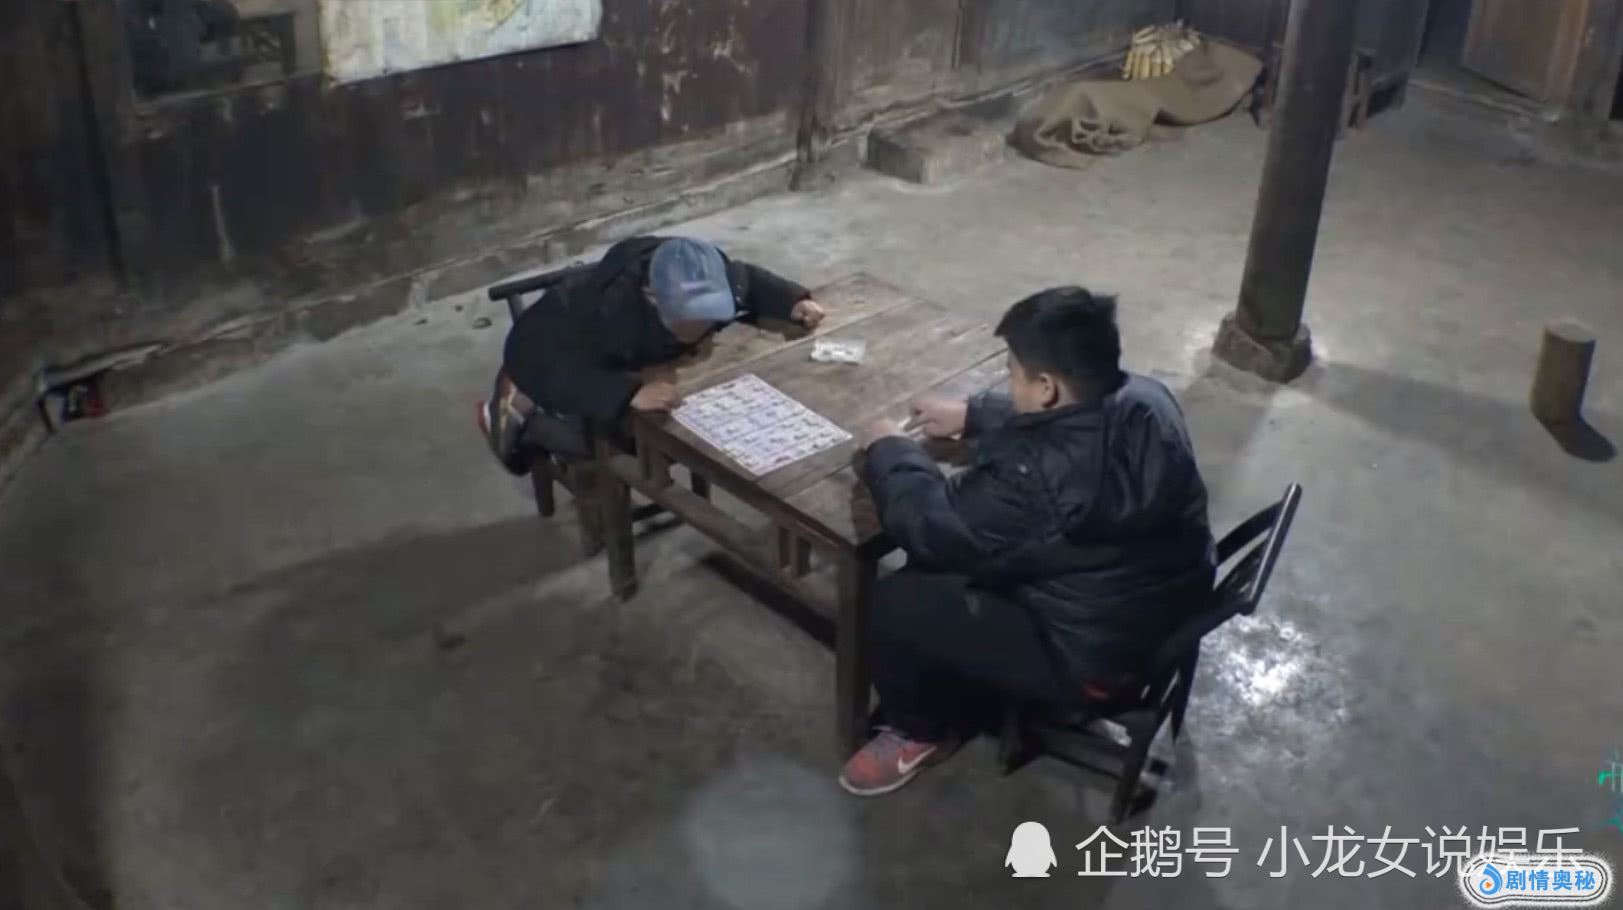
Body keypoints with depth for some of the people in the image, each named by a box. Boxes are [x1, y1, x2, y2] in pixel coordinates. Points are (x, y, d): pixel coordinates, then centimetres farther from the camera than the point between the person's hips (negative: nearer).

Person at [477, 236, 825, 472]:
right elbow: (558, 371, -52)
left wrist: (794, 301, -23)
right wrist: (629, 393, -66)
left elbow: (747, 280, -7)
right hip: (557, 350, -6)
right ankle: (522, 404, 11)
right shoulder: (608, 308, -49)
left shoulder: (720, 284, -31)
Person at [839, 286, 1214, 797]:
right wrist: (972, 415, 12)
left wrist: (889, 451, -3)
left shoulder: (1041, 477, -36)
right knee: (955, 569, 20)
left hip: (1098, 654, -9)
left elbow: (932, 529, -20)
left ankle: (919, 731, 24)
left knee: (895, 605, -5)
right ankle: (961, 707, 35)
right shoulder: (1143, 399, -10)